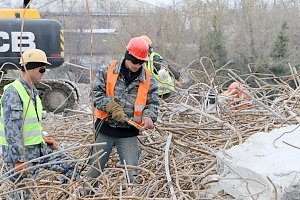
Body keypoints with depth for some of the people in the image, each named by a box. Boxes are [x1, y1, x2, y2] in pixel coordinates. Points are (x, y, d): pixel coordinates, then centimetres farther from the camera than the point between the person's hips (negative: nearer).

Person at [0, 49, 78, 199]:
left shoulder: (32, 91, 11)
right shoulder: (13, 92, -18)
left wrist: (43, 138, 9)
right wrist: (19, 160, -24)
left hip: (38, 148, 9)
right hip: (20, 153, -9)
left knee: (69, 166, 8)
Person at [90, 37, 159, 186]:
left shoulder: (148, 80, 0)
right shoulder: (108, 71, -4)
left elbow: (153, 103, 3)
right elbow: (96, 92, -6)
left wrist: (149, 117, -18)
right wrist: (112, 107, -19)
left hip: (129, 133, 0)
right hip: (105, 129, 0)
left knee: (132, 174, 2)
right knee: (94, 169, 12)